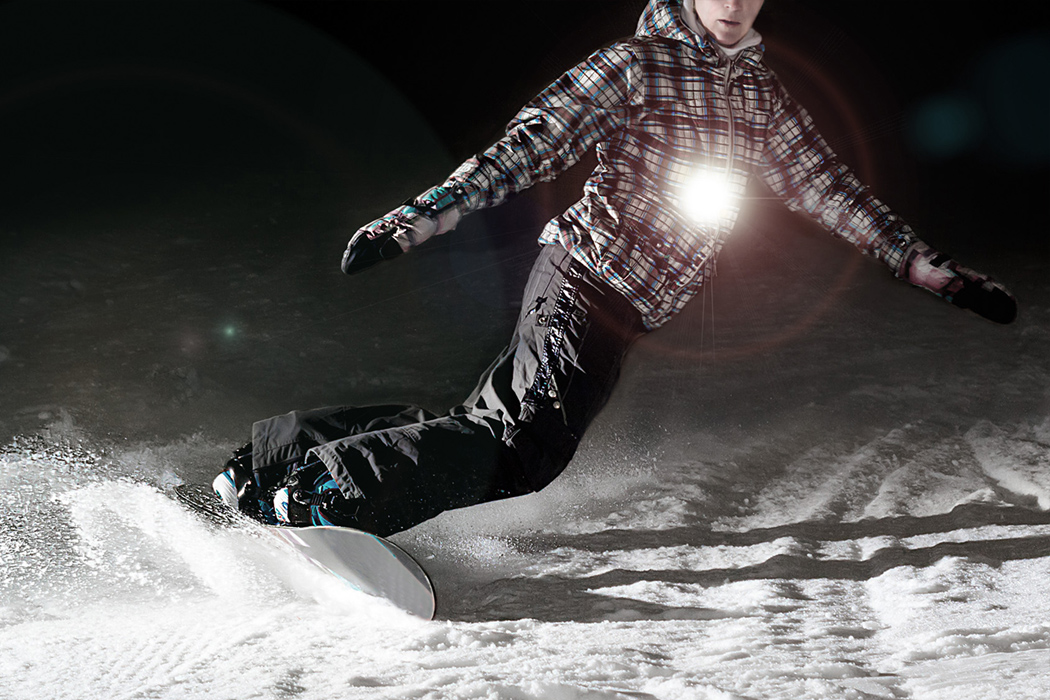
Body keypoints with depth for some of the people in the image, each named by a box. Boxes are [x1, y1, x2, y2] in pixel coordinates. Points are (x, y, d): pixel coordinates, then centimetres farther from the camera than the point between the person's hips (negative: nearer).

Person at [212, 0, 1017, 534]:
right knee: (531, 437, -24)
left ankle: (283, 452, 9)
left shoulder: (763, 95, 13)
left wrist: (937, 272, 11)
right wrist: (412, 222, -23)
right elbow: (526, 149, -14)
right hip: (586, 276, -7)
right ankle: (317, 492, -20)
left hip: (630, 312, 7)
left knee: (494, 424, 1)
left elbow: (829, 188, 16)